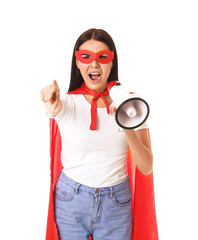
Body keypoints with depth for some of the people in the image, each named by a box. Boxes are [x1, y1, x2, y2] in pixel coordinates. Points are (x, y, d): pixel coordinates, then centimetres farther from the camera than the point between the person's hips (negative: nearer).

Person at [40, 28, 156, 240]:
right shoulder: (68, 102, -7)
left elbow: (146, 168, -8)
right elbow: (58, 107, -33)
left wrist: (128, 130, -25)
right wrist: (54, 107, -56)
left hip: (116, 202, 1)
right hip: (71, 200, 0)